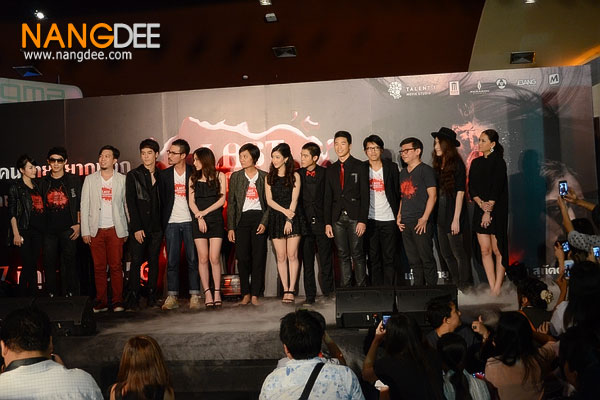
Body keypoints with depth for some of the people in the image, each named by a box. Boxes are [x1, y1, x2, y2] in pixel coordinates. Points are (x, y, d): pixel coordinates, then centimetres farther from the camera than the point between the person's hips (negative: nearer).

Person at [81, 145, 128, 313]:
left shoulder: (122, 179, 5)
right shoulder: (90, 179, 8)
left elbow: (127, 205, 6)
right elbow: (84, 206, 7)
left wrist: (127, 230, 1)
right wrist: (85, 231, 0)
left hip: (115, 229, -1)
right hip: (96, 230, 1)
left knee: (116, 266, -2)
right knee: (99, 267, 3)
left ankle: (117, 301, 6)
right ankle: (101, 302, 11)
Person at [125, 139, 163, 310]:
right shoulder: (133, 175, 3)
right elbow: (130, 203, -3)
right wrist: (137, 228, -10)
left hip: (156, 227, 3)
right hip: (139, 228, -3)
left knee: (154, 262, 5)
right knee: (136, 262, -4)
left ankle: (152, 297, 11)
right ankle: (133, 298, 0)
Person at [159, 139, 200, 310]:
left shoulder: (194, 173, 0)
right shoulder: (164, 174, 7)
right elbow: (161, 199, 8)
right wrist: (162, 223, 1)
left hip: (189, 221, -2)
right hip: (171, 223, 2)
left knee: (193, 260, 0)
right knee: (172, 261, 3)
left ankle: (194, 296, 6)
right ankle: (172, 297, 9)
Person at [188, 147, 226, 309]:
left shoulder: (220, 176, 7)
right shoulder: (193, 178, 13)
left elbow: (222, 200, -1)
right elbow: (191, 202, 5)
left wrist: (204, 212, -7)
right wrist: (199, 217, -9)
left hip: (216, 220, -2)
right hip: (199, 221, 2)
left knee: (214, 258, -6)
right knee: (203, 258, -2)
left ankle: (217, 292, 3)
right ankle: (207, 293, 1)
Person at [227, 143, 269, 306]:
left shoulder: (264, 176, 4)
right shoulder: (235, 176, 8)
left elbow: (269, 202, 4)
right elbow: (231, 203, 7)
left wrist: (264, 222, -9)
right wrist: (230, 227, 1)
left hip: (259, 217, -1)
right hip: (242, 218, 1)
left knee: (259, 257, -1)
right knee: (242, 257, -2)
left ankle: (255, 294, 6)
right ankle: (245, 294, 9)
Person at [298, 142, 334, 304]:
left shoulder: (325, 173, 0)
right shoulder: (297, 174, 5)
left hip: (321, 222, -2)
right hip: (304, 223, 2)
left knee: (325, 260, 2)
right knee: (307, 261, 6)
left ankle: (328, 293, 13)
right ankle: (310, 295, 14)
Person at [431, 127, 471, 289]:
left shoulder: (456, 164, -10)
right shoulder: (438, 165, 11)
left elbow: (460, 192, -13)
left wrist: (456, 219, -17)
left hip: (453, 215, -8)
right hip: (441, 215, 8)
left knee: (458, 253, 0)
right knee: (446, 254, 13)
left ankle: (464, 288, 11)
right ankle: (456, 285, 26)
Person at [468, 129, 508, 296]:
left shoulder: (498, 162, -4)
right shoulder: (476, 163, 13)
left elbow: (497, 188, -10)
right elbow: (471, 188, 6)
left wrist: (489, 210, -13)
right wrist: (482, 205, -9)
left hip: (497, 211, -5)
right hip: (480, 211, 5)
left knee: (497, 250, -2)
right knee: (485, 250, 2)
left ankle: (498, 288, 2)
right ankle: (492, 288, 5)